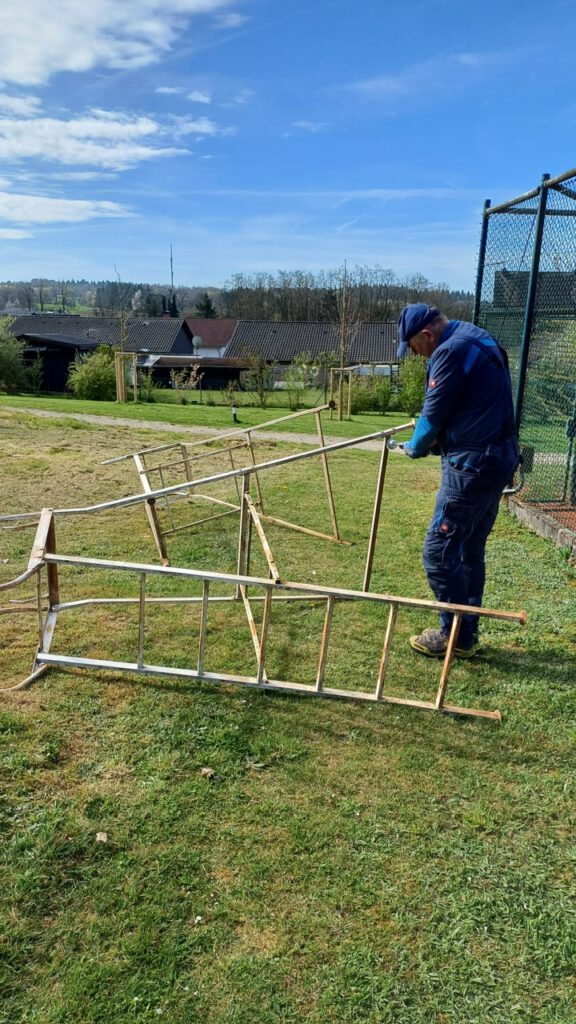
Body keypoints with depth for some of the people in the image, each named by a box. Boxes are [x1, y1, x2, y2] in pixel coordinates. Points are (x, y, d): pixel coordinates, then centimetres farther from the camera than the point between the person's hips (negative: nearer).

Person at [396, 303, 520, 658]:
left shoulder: (450, 351, -15)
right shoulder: (480, 340, 15)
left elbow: (434, 414, -11)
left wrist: (415, 448, 8)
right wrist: (440, 440, 12)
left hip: (473, 465, -10)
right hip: (499, 457, 10)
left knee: (439, 551, -2)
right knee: (470, 550, 17)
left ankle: (457, 636, 8)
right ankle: (468, 630, 27)